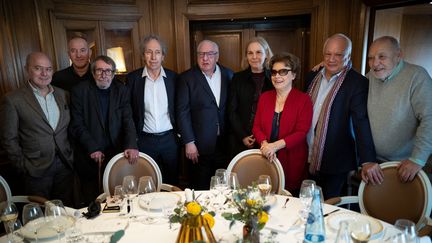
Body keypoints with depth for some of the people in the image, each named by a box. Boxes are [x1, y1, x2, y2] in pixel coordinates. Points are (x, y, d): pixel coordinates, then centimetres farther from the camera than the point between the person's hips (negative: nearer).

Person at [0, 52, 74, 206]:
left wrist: (71, 157, 5)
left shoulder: (61, 94, 6)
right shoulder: (13, 100, -8)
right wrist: (23, 166, -7)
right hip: (36, 170, -3)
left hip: (65, 165, 4)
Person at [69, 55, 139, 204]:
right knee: (92, 202, 9)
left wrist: (131, 146, -19)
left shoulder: (121, 90, 4)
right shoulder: (80, 91, -1)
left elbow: (128, 121, -4)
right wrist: (92, 149, -13)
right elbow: (77, 125, -4)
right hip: (90, 157, -1)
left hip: (116, 153, 1)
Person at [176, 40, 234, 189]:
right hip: (200, 145, -3)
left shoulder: (228, 75, 6)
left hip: (225, 143, 3)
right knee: (201, 189, 9)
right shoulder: (187, 78, -4)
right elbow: (183, 112, -6)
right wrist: (189, 142, -10)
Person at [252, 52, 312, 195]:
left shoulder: (303, 99, -4)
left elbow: (301, 133, -11)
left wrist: (275, 145, -21)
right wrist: (265, 144, -13)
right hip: (266, 158, 3)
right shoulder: (264, 97, 8)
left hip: (292, 162, -3)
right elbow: (256, 126, 6)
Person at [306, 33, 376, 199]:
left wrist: (367, 161, -25)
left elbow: (362, 123, -19)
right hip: (309, 158, 5)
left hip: (335, 161, -5)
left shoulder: (357, 83, -12)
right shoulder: (312, 77, 6)